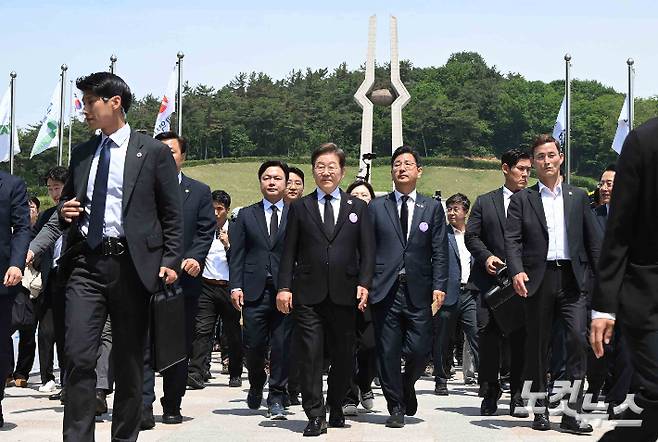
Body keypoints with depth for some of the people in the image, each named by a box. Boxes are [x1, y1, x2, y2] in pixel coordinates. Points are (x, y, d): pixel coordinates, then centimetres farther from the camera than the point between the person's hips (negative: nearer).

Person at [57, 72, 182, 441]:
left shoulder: (154, 152, 2)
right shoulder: (82, 153, 16)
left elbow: (173, 214, 1)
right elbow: (69, 202, 27)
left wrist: (171, 261, -7)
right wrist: (66, 213, 4)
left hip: (132, 264, -3)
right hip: (87, 262, 3)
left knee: (130, 359, 5)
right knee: (79, 355, -8)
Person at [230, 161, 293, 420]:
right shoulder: (246, 215, 12)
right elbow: (237, 254, 8)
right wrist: (235, 286, -2)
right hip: (254, 291, 1)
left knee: (282, 347, -1)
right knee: (254, 345, 1)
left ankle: (276, 398, 10)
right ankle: (256, 385, 29)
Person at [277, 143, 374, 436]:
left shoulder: (358, 208, 11)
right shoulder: (300, 208, 9)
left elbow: (367, 251, 7)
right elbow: (289, 251, 6)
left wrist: (364, 283, -5)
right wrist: (284, 286, -3)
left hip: (344, 294, 1)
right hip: (308, 294, -1)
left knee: (344, 356, 7)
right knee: (311, 355, -5)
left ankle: (336, 408, 25)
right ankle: (315, 416, 0)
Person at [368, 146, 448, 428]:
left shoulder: (432, 208, 11)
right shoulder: (376, 208, 10)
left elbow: (439, 251, 5)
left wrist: (439, 285, -6)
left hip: (418, 291, 0)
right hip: (385, 289, 0)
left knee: (419, 350, -5)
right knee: (388, 352, 1)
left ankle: (407, 386, 26)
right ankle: (396, 407, 13)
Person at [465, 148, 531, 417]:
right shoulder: (485, 202, 13)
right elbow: (471, 236, 8)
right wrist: (486, 256, -9)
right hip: (491, 280, 1)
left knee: (520, 338, 1)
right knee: (488, 334, -3)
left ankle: (517, 396, 9)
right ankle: (490, 393, 8)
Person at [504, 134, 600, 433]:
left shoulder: (578, 197, 15)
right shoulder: (522, 199, 8)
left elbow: (592, 240, 14)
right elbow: (512, 239, -2)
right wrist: (517, 271, -18)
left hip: (571, 278, 1)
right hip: (537, 279, -1)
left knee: (578, 339, -11)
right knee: (537, 345, 5)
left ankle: (572, 414, -7)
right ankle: (540, 410, 16)